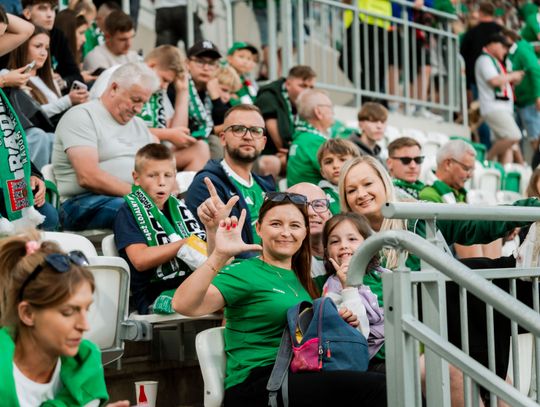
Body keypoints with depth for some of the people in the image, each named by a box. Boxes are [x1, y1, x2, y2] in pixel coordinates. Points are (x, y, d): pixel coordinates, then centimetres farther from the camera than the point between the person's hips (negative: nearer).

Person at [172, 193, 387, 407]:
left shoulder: (299, 278, 19)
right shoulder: (246, 273, -2)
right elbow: (184, 305, -17)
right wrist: (219, 256, -27)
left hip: (299, 379, 7)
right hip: (254, 387, -7)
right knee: (376, 386, -27)